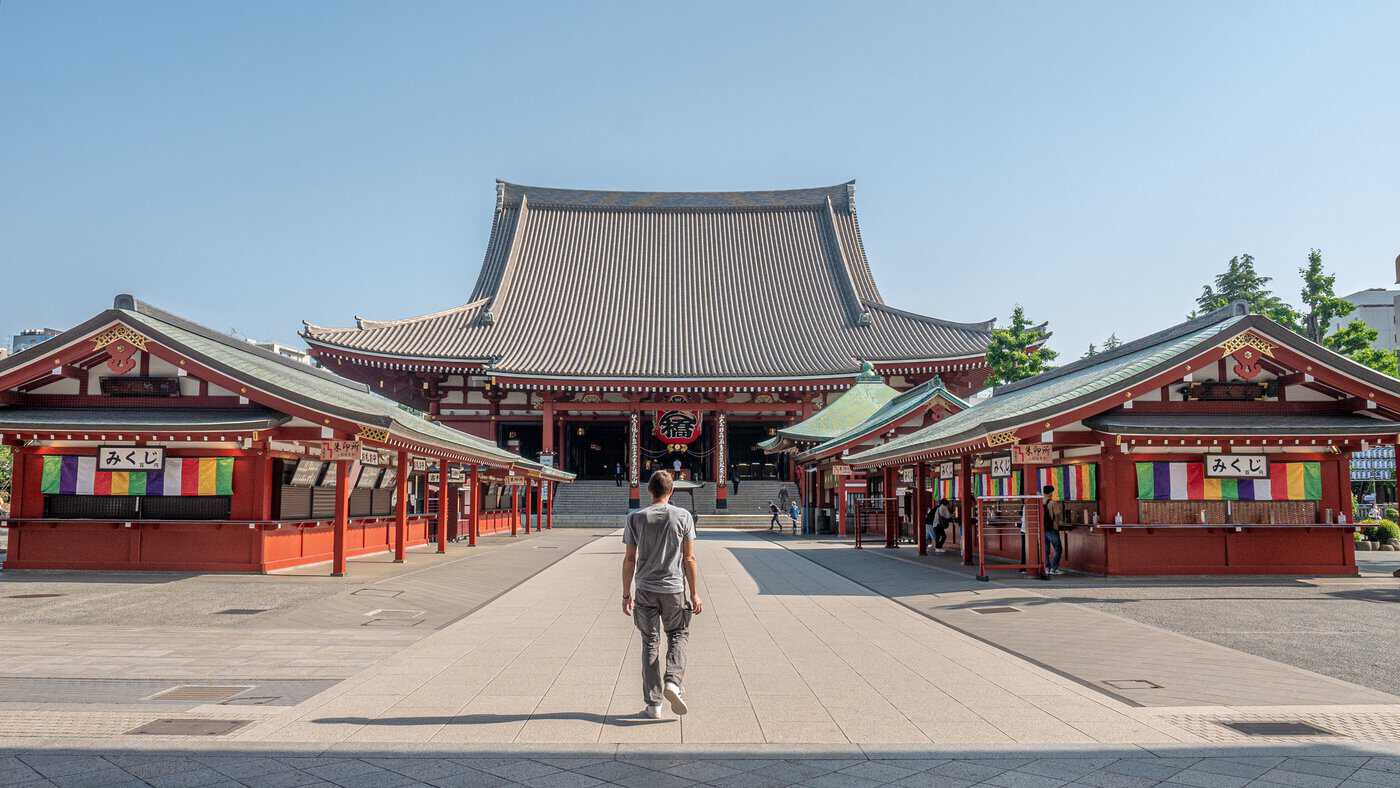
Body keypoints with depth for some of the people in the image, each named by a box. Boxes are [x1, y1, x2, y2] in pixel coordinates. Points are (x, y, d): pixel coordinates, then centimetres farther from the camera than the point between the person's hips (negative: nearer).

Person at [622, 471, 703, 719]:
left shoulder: (635, 518, 0)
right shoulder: (682, 516, -3)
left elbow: (629, 560, 1)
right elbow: (689, 559, -3)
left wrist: (626, 595, 8)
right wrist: (694, 594, 3)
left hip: (645, 589, 1)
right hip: (674, 588, -1)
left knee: (650, 642, 9)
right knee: (678, 634, 17)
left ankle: (653, 704, 10)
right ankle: (673, 681, -5)